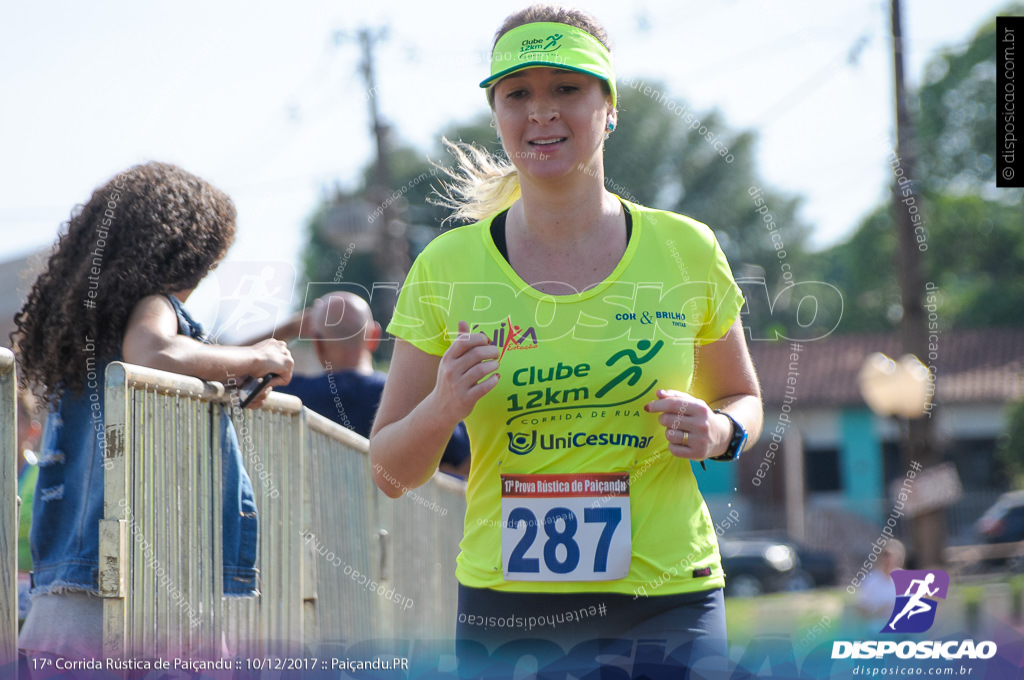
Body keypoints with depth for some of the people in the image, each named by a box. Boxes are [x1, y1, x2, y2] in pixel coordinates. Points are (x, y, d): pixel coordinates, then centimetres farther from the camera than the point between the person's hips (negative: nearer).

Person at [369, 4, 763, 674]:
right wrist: (442, 408, -17)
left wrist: (717, 432, -6)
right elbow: (390, 472, 4)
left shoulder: (685, 250, 1)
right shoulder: (447, 267, 0)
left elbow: (743, 399, 17)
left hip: (665, 603, 0)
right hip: (502, 606, 0)